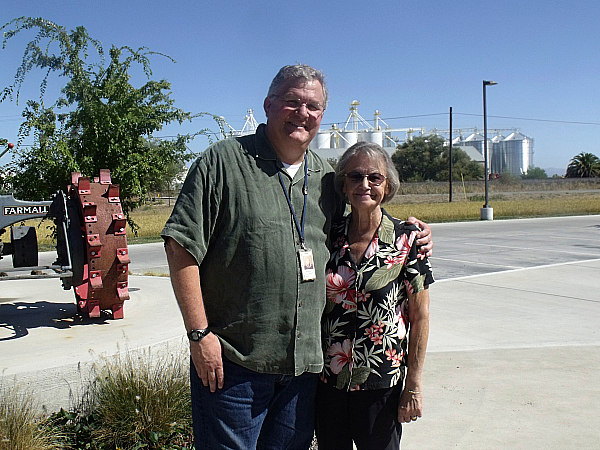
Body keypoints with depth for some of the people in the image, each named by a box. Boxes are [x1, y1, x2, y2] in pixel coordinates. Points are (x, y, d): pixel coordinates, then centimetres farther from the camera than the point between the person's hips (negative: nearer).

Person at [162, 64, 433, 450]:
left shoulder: (326, 176, 10)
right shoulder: (224, 161, -7)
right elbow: (182, 247, -10)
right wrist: (199, 333, -14)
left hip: (306, 361, 5)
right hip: (232, 361, -5)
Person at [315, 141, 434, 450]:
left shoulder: (407, 240, -8)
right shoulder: (330, 236, 0)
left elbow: (420, 316, -5)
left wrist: (414, 385, -6)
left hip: (380, 385, -3)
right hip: (327, 380, 3)